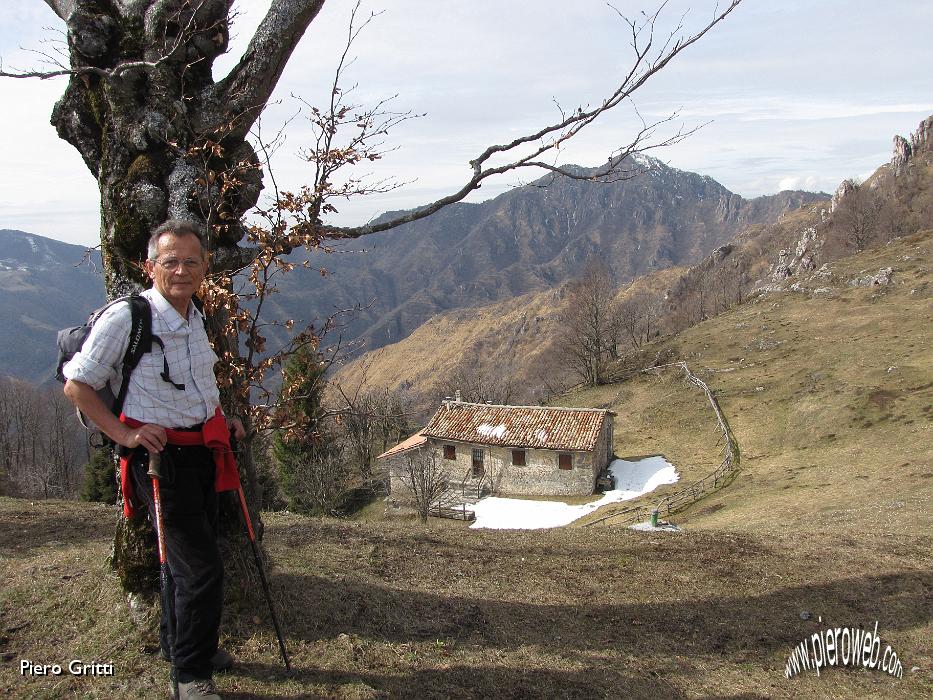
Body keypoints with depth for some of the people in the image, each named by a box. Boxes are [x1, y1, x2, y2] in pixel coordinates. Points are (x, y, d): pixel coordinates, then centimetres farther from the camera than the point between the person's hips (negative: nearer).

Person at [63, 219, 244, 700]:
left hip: (202, 451, 8)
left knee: (191, 557, 21)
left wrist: (221, 422, 12)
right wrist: (124, 433, -19)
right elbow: (76, 385, -12)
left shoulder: (195, 318, 7)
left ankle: (179, 644, 43)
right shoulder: (125, 318, -17)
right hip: (159, 456, -8)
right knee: (200, 566, -9)